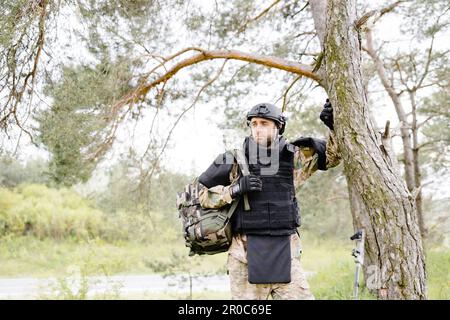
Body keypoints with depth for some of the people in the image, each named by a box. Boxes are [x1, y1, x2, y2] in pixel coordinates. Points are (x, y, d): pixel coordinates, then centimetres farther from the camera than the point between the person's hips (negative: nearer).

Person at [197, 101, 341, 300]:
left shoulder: (293, 157, 4)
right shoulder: (235, 160, -2)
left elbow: (332, 155, 11)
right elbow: (201, 193, 1)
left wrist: (333, 126, -7)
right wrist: (235, 189, -14)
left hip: (285, 256, 2)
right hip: (247, 255, -2)